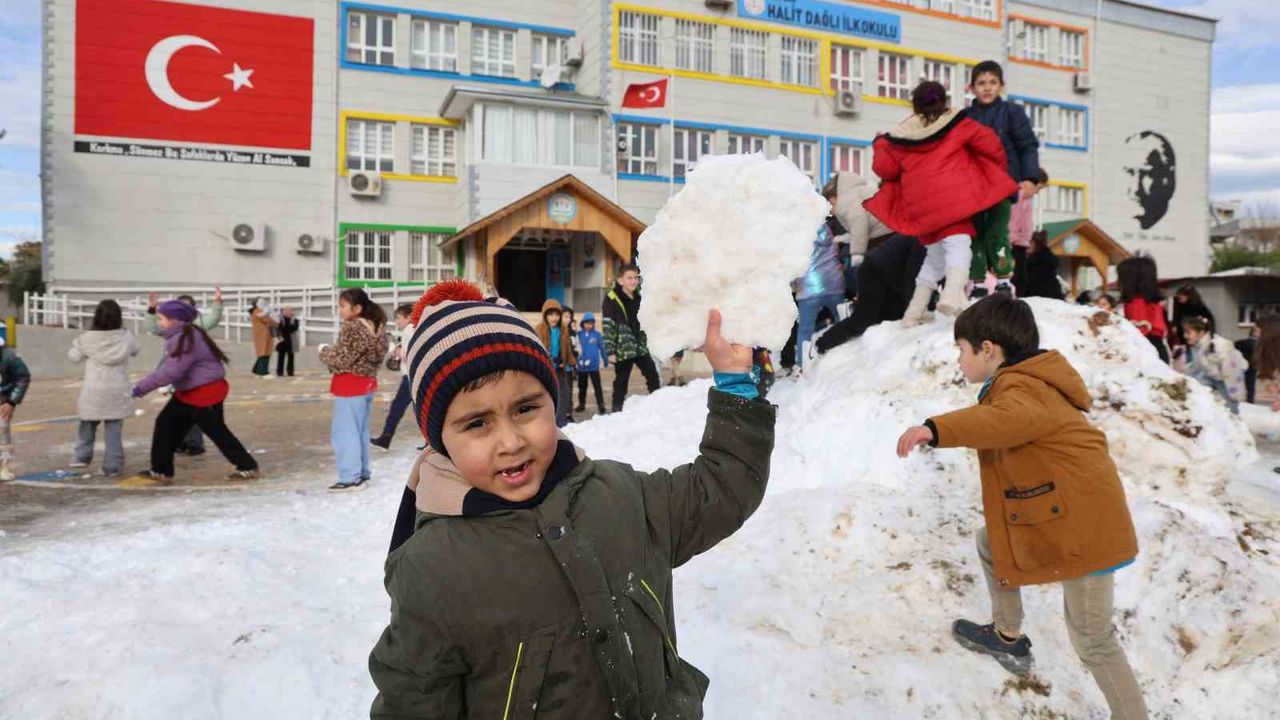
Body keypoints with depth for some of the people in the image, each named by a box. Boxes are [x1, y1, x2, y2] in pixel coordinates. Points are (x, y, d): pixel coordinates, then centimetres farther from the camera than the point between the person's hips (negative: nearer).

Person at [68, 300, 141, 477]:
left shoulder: (87, 338, -5)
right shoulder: (126, 337, -4)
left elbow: (73, 356, 9)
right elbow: (136, 350, 17)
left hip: (93, 391, 0)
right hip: (117, 392, 0)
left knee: (88, 425, 22)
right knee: (114, 430, 3)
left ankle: (82, 456, 27)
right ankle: (112, 466, 2)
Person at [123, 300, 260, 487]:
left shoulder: (186, 339, -24)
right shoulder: (179, 337, 9)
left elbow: (171, 372, -28)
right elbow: (171, 368, 18)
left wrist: (141, 387, -23)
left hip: (206, 392, -10)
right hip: (188, 392, 10)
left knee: (217, 432, -1)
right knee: (165, 424, 7)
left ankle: (248, 468, 10)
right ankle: (161, 472, 15)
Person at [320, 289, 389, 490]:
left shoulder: (351, 328, -18)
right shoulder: (375, 327, 8)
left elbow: (341, 360, -19)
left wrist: (324, 350, 0)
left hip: (350, 386, -9)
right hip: (367, 383, 9)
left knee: (345, 432, -2)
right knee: (361, 430, 17)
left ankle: (350, 477, 0)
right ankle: (362, 471, 24)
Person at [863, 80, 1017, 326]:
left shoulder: (902, 134, 13)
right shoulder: (957, 123, 8)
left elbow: (885, 168, 14)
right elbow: (989, 143, 3)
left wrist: (882, 144, 33)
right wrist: (999, 168, 21)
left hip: (921, 203, 4)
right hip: (953, 196, -4)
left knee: (935, 254, 18)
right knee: (958, 246, -10)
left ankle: (915, 311, 19)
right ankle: (953, 294, -39)